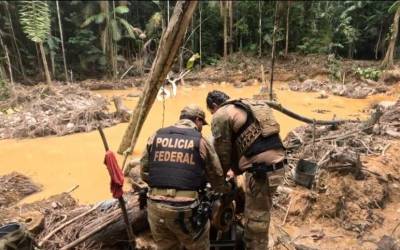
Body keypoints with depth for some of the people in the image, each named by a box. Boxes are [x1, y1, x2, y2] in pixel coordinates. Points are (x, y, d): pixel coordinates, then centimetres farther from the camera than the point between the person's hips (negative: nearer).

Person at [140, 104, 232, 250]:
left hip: (155, 205, 4)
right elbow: (216, 177, 9)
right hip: (185, 208, -4)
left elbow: (144, 172, 12)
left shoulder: (155, 137, 8)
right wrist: (228, 188, 29)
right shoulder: (200, 141, 0)